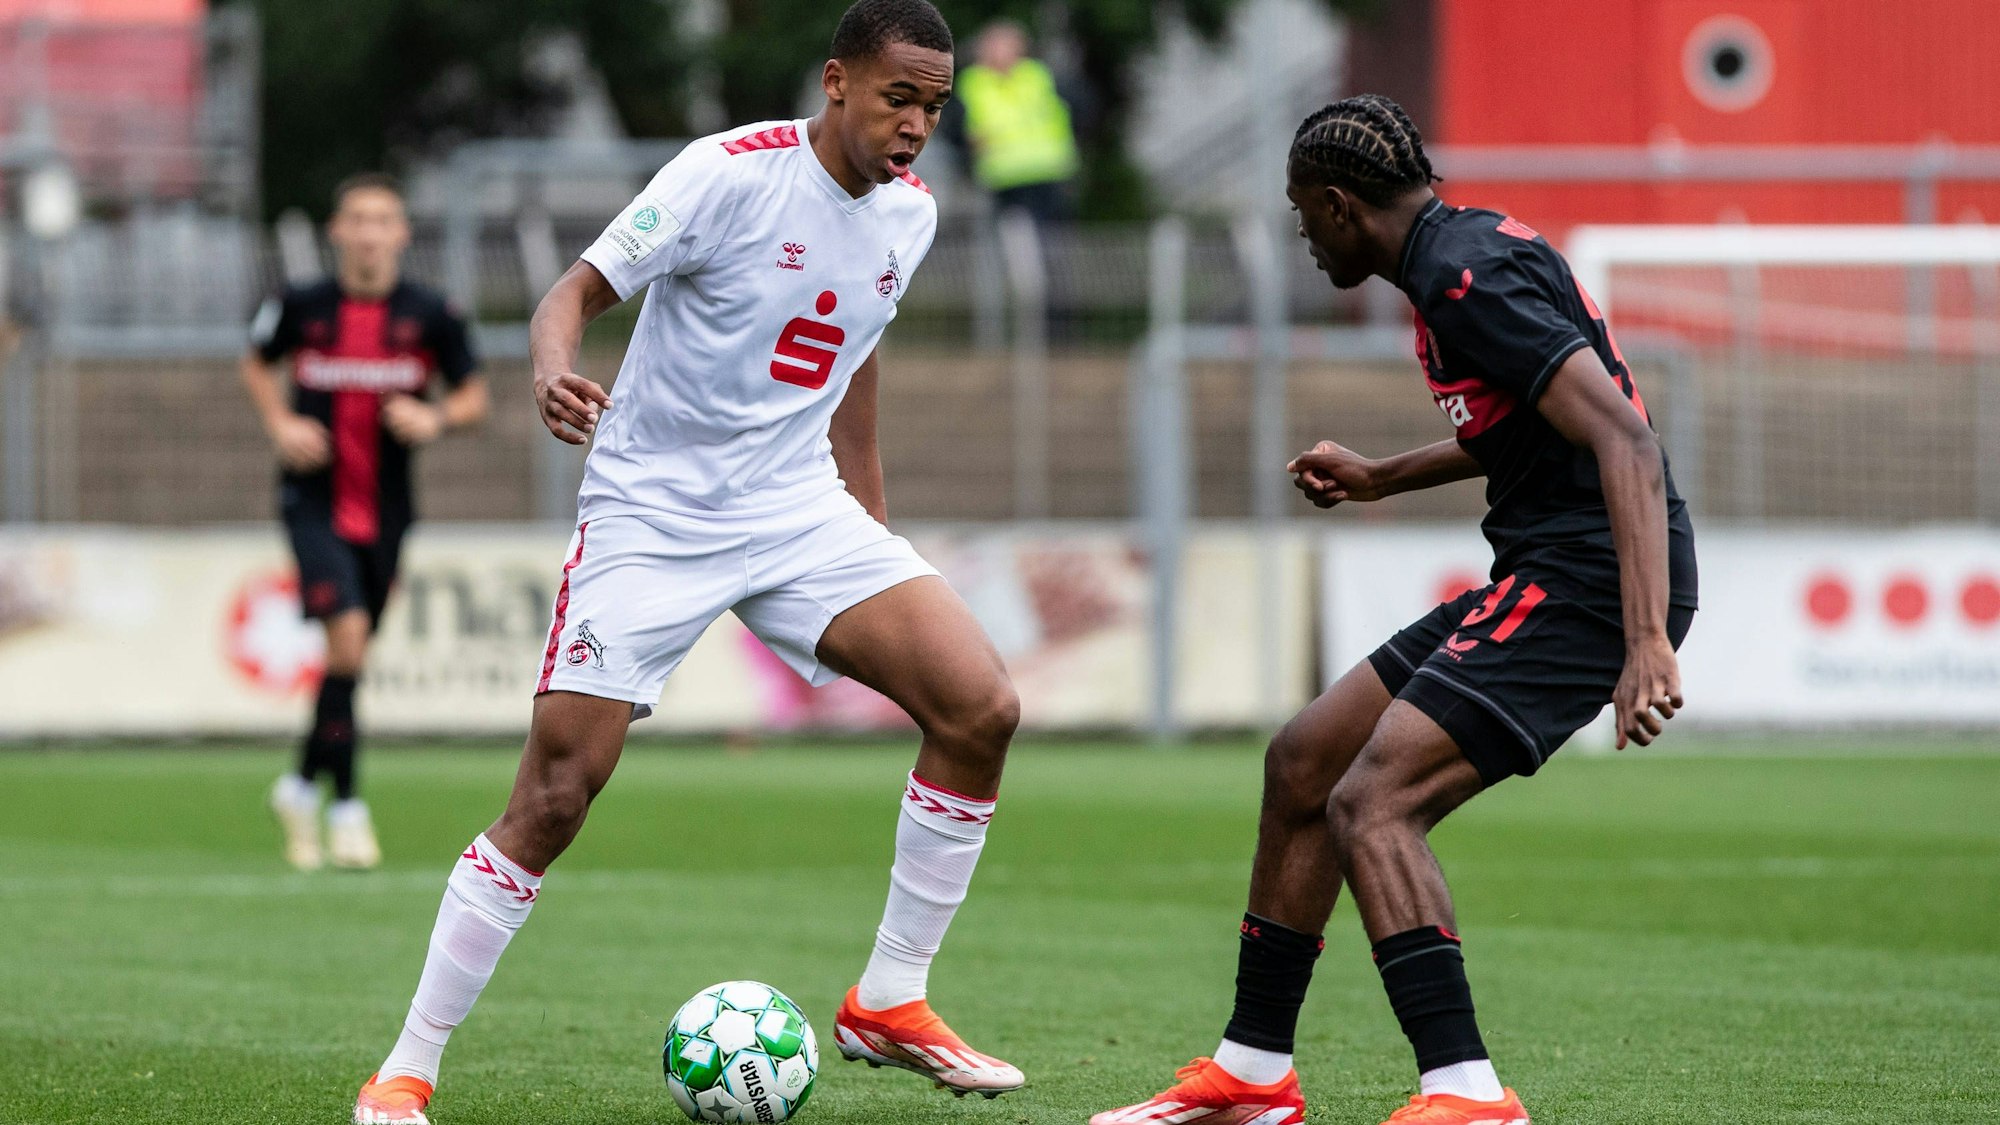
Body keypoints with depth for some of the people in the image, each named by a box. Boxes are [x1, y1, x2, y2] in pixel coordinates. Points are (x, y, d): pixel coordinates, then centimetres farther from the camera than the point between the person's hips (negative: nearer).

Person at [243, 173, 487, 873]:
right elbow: (257, 364, 14)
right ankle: (346, 807, -11)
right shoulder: (302, 307, -4)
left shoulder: (428, 315, -3)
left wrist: (437, 418, -15)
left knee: (352, 655, 11)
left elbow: (473, 396, 6)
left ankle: (303, 787, 33)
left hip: (385, 510, 3)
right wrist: (280, 424, -3)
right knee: (348, 633, -19)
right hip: (314, 501, -3)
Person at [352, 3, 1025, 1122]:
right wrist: (553, 368, -37)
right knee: (556, 792, -12)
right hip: (652, 514, -5)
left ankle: (889, 1006, 2)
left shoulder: (910, 212, 4)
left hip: (798, 511, 5)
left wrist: (872, 516, 23)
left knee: (982, 706, -12)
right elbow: (579, 288, -16)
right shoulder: (733, 173, -16)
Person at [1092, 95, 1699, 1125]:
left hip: (1591, 578, -11)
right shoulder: (1466, 250, 15)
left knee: (1371, 803, -22)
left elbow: (1624, 438, -27)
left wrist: (1647, 644, -34)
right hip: (1539, 576, 11)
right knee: (1302, 765, 16)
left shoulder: (1470, 279, -17)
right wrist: (1384, 479, 34)